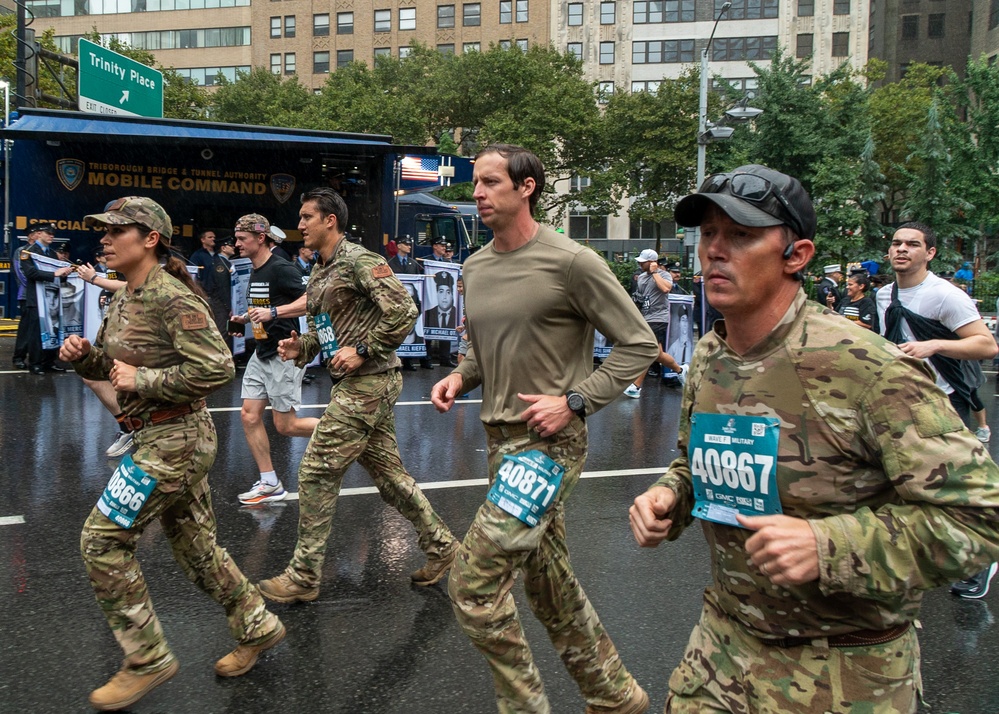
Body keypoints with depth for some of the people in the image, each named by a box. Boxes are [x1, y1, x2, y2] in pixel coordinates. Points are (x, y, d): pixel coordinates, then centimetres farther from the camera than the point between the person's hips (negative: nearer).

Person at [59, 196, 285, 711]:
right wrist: (81, 354, -2)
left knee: (102, 539, -5)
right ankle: (256, 628, 32)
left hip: (175, 440, -9)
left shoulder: (173, 298, -18)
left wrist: (143, 380, -21)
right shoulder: (123, 299, 10)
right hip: (158, 438, 9)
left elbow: (217, 368, -25)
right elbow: (105, 365, 20)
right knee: (194, 544, 16)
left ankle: (147, 659, 9)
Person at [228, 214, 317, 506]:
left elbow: (311, 301, -26)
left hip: (284, 354, -9)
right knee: (249, 416, 4)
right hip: (262, 354, 9)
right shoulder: (255, 272, 13)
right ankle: (270, 484, 13)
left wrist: (273, 312, -33)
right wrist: (245, 319, 9)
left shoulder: (280, 269, -16)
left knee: (285, 425, -3)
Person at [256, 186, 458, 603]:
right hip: (357, 385, 10)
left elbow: (403, 311, -20)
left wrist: (363, 350, -20)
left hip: (367, 384, -10)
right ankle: (440, 547, 27)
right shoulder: (319, 275, 17)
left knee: (316, 473, -5)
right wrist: (299, 347, 5)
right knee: (388, 472, 14)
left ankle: (303, 577, 7)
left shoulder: (359, 261, -12)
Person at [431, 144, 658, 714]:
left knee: (474, 584, -11)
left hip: (550, 443, -8)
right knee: (552, 588, 17)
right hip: (503, 440, 8)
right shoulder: (476, 267, 10)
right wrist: (460, 377, 3)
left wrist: (574, 402, -17)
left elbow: (640, 345, -10)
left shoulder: (571, 261, -13)